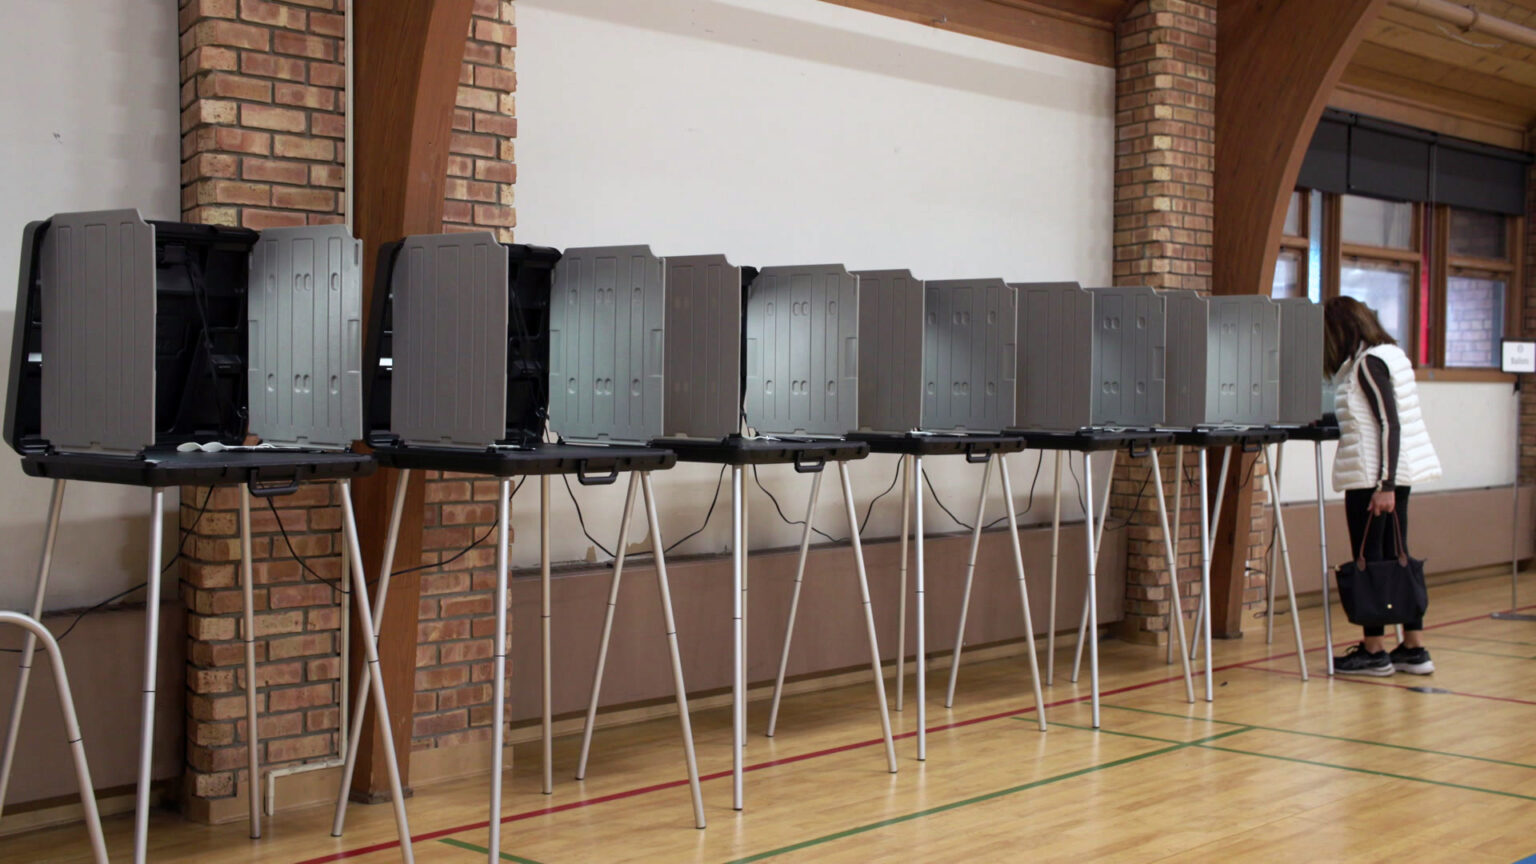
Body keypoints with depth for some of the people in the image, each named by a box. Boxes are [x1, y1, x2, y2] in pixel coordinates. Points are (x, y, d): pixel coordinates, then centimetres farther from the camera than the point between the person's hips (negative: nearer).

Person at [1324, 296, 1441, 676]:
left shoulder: (1369, 362, -14)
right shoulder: (1389, 355, 15)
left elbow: (1389, 424, -20)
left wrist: (1385, 485, -22)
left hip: (1373, 474, -9)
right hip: (1395, 472, 9)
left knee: (1369, 560, -2)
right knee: (1395, 557, 11)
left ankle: (1374, 651, 5)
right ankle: (1414, 649, 14)